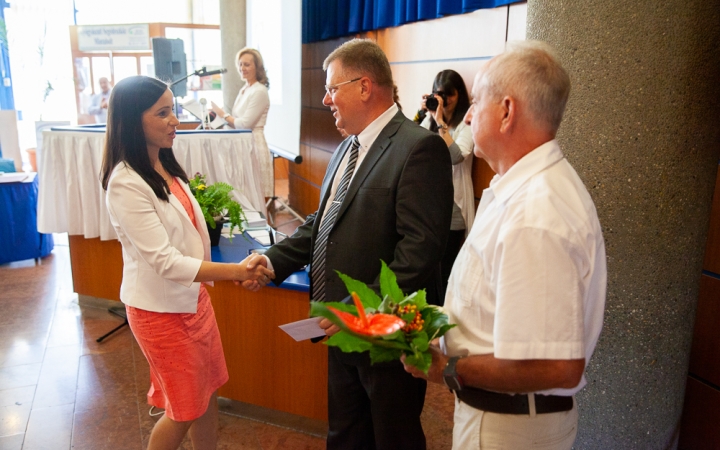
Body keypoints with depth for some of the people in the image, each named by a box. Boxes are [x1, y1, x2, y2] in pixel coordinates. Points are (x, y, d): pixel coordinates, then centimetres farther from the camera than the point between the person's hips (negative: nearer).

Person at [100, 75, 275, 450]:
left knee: (208, 393, 18)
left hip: (194, 296, 7)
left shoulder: (166, 167, 2)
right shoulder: (126, 184, -23)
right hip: (161, 309, -7)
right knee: (185, 410, 10)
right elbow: (164, 261, -26)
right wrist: (236, 271, -33)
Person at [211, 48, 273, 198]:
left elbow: (244, 124, -15)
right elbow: (236, 120, 16)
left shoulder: (259, 92, -12)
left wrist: (222, 113, -5)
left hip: (254, 143, -9)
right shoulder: (244, 90, 15)